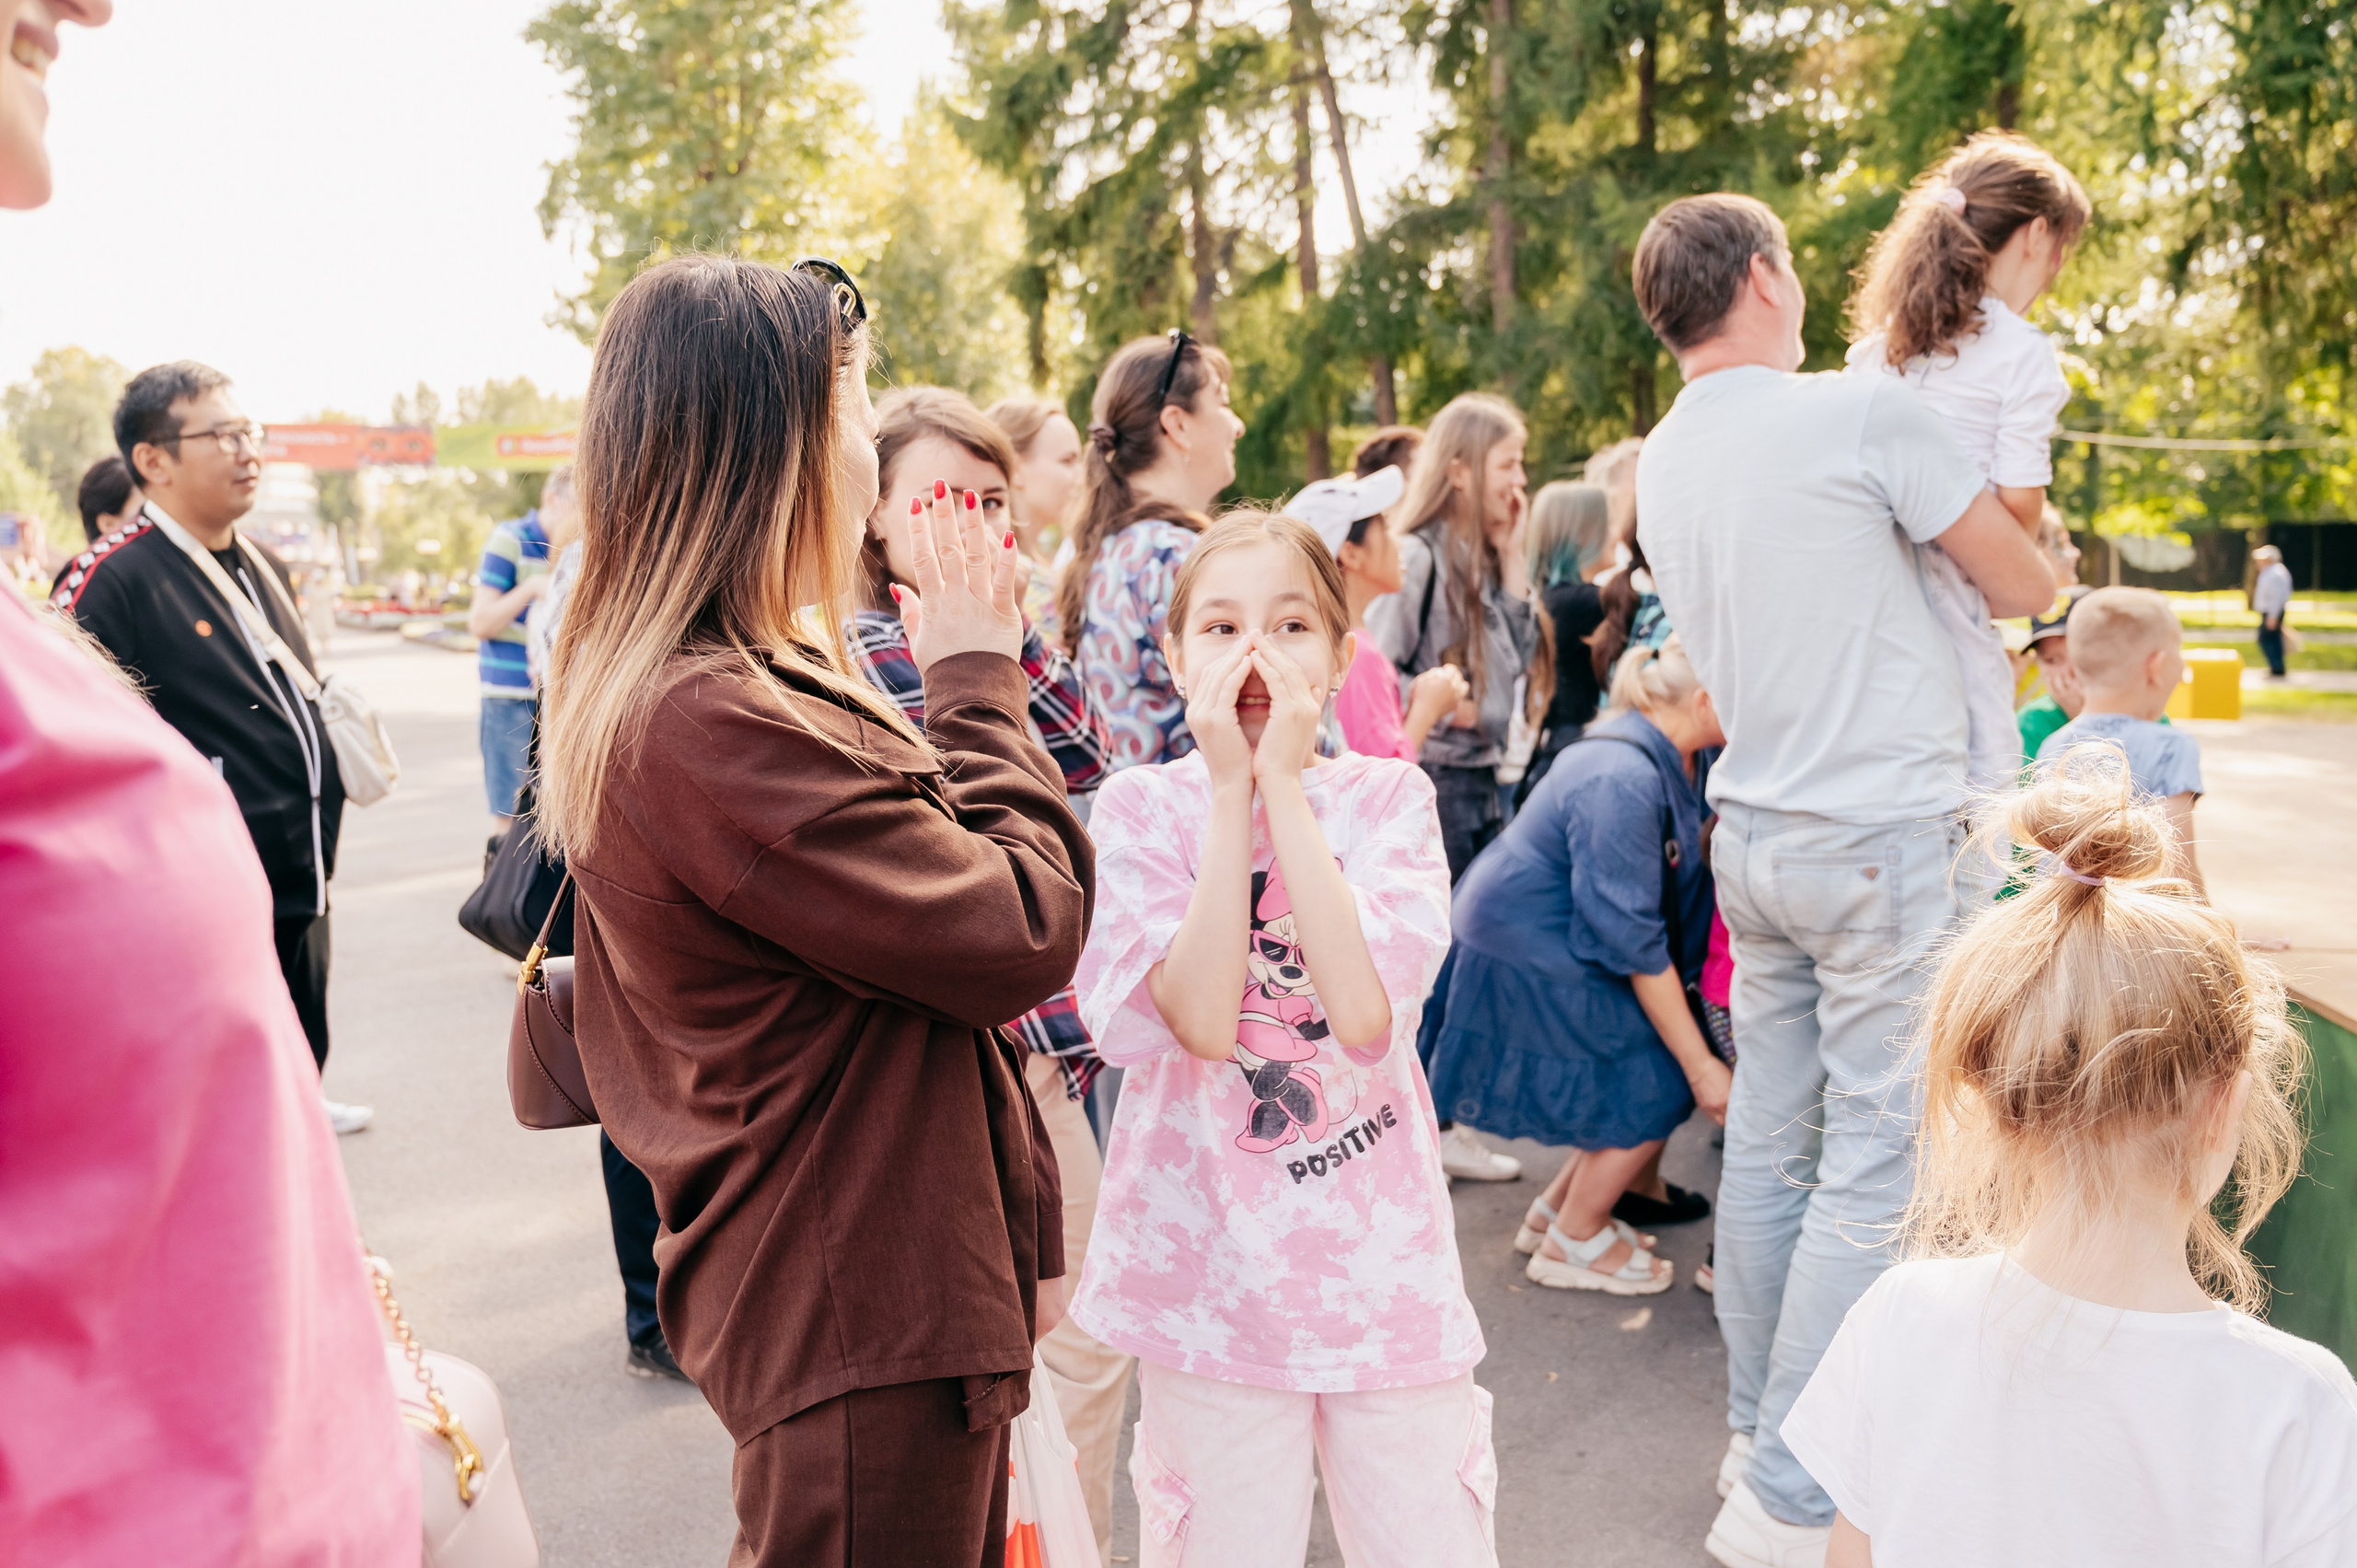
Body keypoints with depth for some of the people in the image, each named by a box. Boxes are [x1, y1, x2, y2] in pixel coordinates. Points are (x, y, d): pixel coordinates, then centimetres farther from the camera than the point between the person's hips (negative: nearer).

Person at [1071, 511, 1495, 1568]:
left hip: (1382, 1260, 1)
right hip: (1210, 1268, -1)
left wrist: (1284, 784, -16)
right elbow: (1200, 1021, -18)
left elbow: (1366, 1014, -18)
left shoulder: (1386, 798, -1)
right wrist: (1231, 789, -16)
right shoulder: (1140, 809, -3)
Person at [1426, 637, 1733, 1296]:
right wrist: (1700, 1065, -22)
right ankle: (1572, 1243, 13)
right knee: (1660, 1083, -6)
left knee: (1675, 1050, 8)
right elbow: (1633, 940, -27)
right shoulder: (1620, 780, -29)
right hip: (1522, 963, -9)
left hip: (1561, 948, 9)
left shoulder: (1692, 760, 0)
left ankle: (1557, 1210, 23)